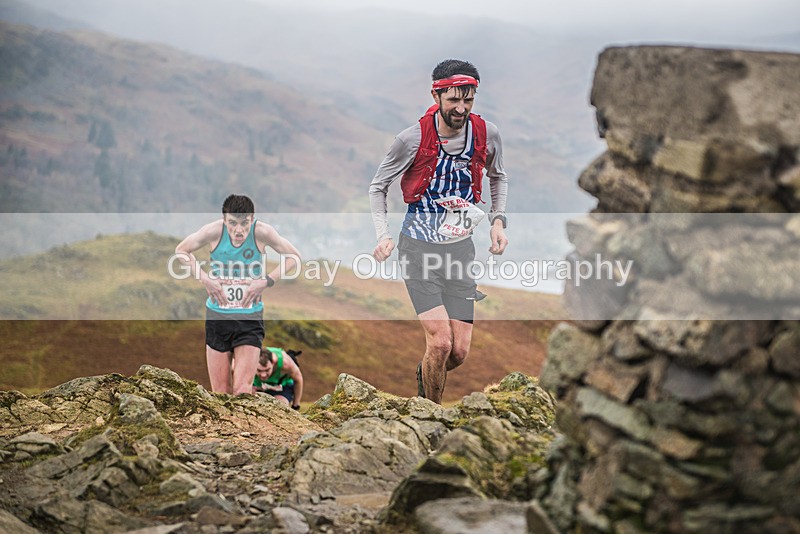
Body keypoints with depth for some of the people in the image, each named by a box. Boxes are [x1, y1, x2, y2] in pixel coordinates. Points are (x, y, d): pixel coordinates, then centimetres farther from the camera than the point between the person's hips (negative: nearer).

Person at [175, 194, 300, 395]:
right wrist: (204, 278, -7)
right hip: (217, 316, 1)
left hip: (250, 318, -1)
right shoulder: (214, 231, -10)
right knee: (220, 393, 6)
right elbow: (181, 250, 6)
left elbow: (294, 257, 0)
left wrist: (266, 281, -11)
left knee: (243, 391, -12)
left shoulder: (262, 232, -11)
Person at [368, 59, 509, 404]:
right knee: (440, 342, -16)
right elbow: (378, 187, 2)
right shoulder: (413, 138, -13)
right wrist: (383, 236, -9)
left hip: (460, 247, 4)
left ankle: (425, 380, 36)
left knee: (460, 351, 1)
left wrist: (498, 220, 6)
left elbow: (498, 178, 19)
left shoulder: (486, 134, -4)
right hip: (419, 247, -3)